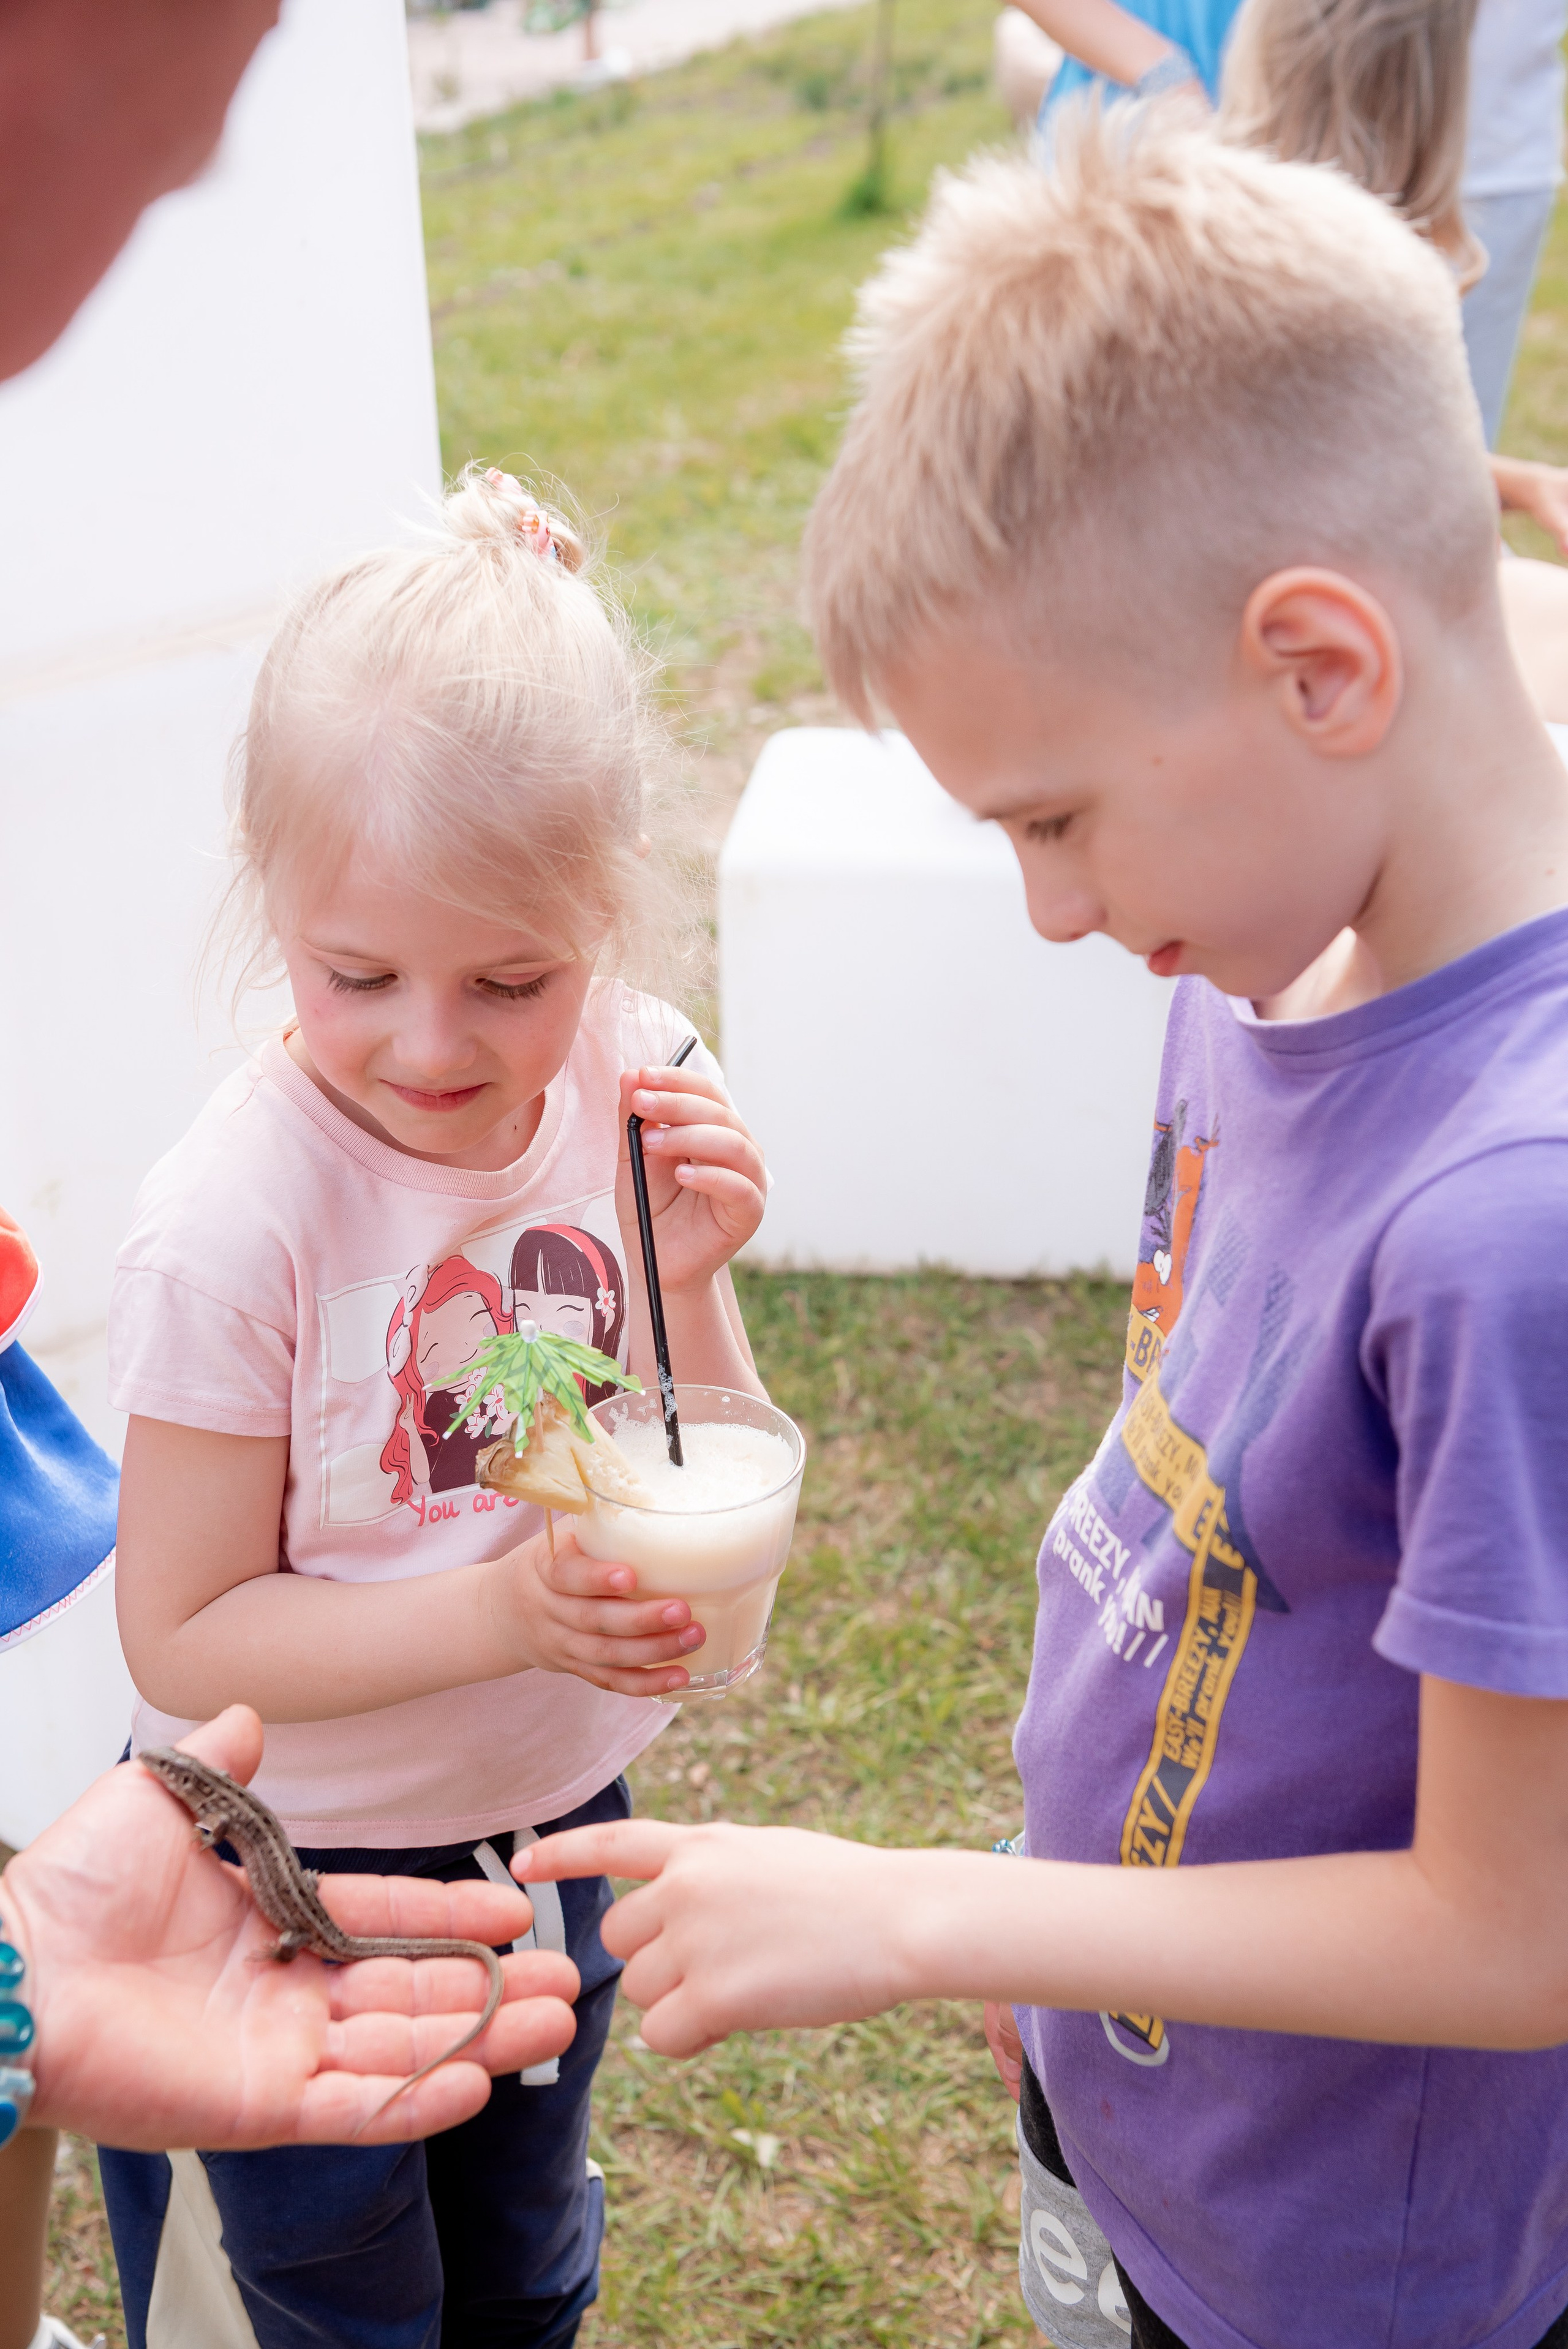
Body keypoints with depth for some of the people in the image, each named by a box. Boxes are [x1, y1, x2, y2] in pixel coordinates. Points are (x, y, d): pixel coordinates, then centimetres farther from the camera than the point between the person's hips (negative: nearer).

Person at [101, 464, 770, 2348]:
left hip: (555, 1812, 4)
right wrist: (501, 1612, -33)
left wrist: (688, 1280, -26)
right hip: (295, 1871, -4)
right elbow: (183, 1640, -21)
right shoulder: (233, 1226, -28)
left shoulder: (637, 1095, -15)